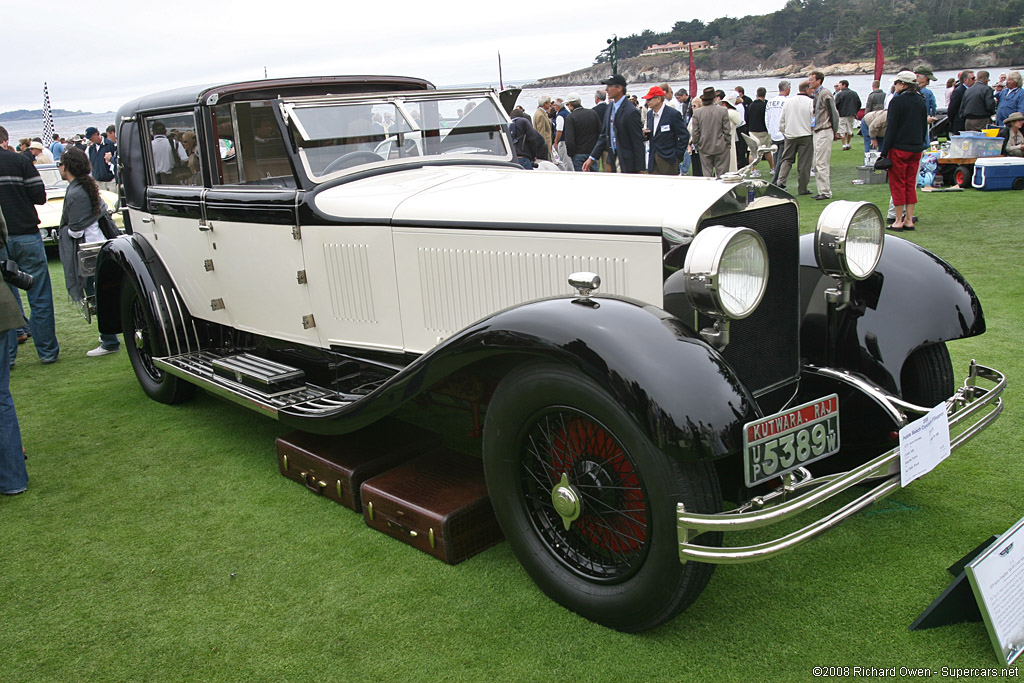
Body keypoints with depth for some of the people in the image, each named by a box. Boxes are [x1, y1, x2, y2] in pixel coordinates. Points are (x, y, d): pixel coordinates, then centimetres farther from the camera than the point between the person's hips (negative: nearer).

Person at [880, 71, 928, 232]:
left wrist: (884, 152, -11)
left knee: (897, 184, -1)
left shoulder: (897, 101, -11)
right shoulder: (921, 101, 11)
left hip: (899, 149, -7)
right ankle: (909, 220, 12)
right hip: (916, 149, 7)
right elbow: (924, 127, 15)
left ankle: (898, 222, 0)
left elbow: (891, 128, -13)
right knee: (911, 184, 11)